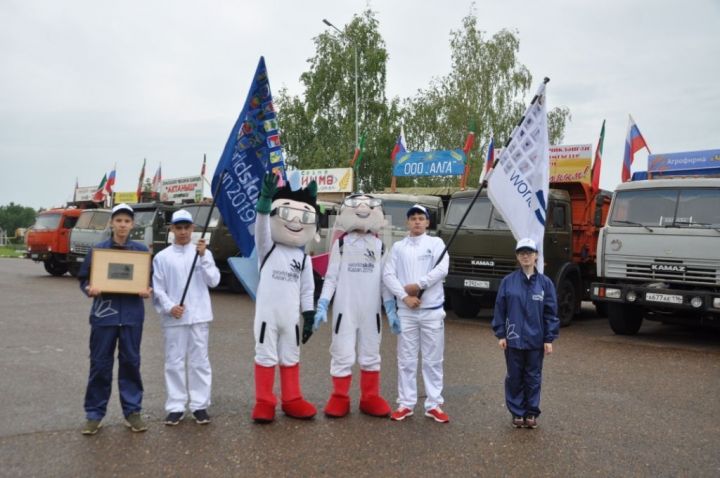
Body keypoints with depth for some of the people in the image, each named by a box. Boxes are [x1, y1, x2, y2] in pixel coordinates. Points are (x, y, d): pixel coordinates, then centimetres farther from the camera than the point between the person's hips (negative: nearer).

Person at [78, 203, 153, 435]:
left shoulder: (141, 249, 3)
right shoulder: (98, 249, 3)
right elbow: (84, 279, 7)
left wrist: (148, 291, -12)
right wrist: (89, 290, -14)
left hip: (132, 314, 0)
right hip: (104, 313, 0)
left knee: (130, 361, 7)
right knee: (100, 363, 4)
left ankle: (132, 411, 17)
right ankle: (94, 414, 16)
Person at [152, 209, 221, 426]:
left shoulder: (203, 253, 5)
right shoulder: (162, 257, 3)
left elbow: (214, 281, -5)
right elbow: (158, 289, 1)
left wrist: (203, 257, -14)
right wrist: (169, 307, -14)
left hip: (199, 316, 0)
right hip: (173, 318, 0)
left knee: (199, 360, 5)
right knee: (174, 361, 4)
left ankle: (200, 405, 13)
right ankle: (175, 407, 13)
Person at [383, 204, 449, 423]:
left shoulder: (436, 243, 4)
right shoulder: (398, 247, 8)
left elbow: (441, 270, -11)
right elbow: (388, 275, -1)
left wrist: (417, 285, -13)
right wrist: (405, 296, -12)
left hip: (432, 310, -1)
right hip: (405, 311, 1)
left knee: (433, 359, 5)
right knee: (406, 359, 7)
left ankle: (434, 405, 13)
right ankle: (406, 403, 16)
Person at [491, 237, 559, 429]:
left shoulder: (545, 282, -2)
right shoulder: (508, 281, -2)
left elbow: (550, 312, 0)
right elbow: (500, 309, 1)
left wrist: (549, 339, -2)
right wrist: (500, 335, -2)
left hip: (536, 341, 0)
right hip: (513, 339, 0)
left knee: (533, 378, 10)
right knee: (514, 378, 9)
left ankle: (532, 413, 24)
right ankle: (517, 413, 22)